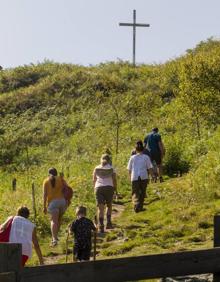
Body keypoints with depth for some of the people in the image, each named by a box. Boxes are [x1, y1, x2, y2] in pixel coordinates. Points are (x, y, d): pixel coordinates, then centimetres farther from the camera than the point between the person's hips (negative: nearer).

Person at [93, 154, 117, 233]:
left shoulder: (96, 168, 9)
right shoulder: (111, 168, 3)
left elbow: (94, 180, 13)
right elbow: (114, 180, 0)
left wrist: (95, 188, 27)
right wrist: (115, 189, 9)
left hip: (99, 188, 1)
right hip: (109, 188, -1)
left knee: (101, 208, -1)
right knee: (109, 206, 19)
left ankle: (101, 226, -9)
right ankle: (108, 222, 10)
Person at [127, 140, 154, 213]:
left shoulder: (132, 157, 6)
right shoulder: (146, 157, 3)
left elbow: (129, 169, 9)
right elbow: (150, 168, 1)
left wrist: (130, 177, 22)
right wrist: (152, 176, 11)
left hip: (135, 178, 0)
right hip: (144, 177, 0)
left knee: (135, 193, 1)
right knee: (142, 192, 15)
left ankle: (136, 205, -21)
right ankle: (140, 207, 21)